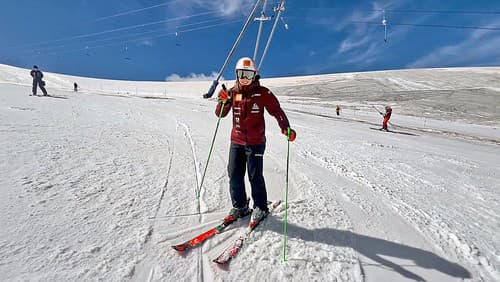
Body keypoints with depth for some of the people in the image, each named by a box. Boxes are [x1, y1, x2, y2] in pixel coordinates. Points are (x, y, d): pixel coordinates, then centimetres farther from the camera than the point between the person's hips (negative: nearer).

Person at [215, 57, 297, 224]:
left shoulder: (262, 93, -4)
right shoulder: (233, 92, 7)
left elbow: (276, 110, -6)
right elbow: (220, 114, 8)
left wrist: (286, 128, -22)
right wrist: (223, 101, -13)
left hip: (255, 143, -4)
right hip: (236, 141, 4)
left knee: (255, 176, -1)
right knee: (234, 174, 7)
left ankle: (261, 208, 21)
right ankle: (239, 206, 25)